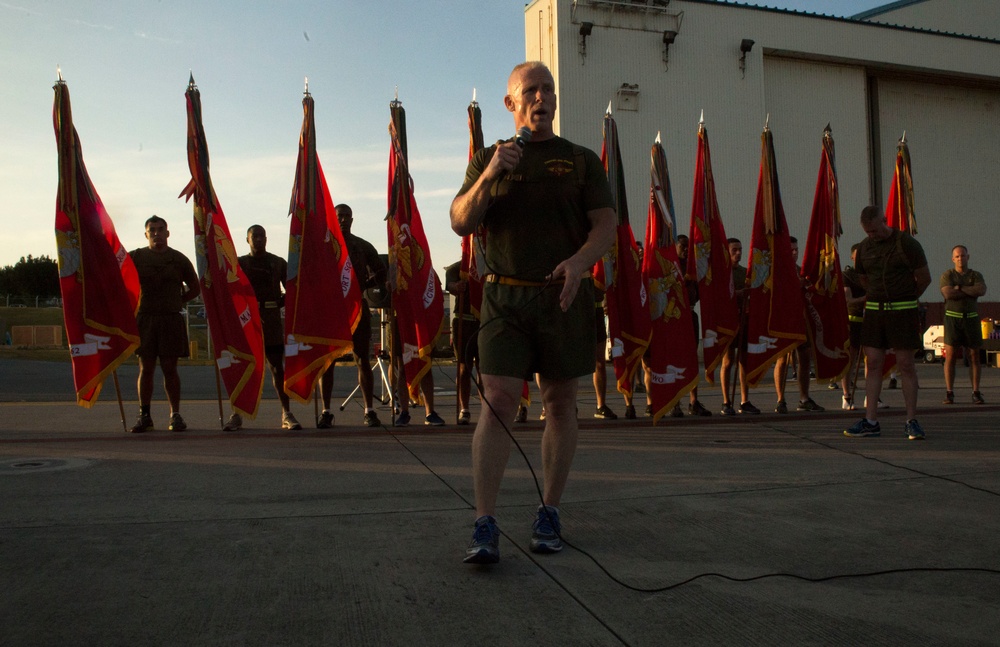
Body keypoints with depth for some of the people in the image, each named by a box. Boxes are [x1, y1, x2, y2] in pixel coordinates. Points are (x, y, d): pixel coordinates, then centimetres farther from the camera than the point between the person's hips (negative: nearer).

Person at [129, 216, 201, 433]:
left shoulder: (179, 259, 8)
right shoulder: (136, 257, 8)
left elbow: (195, 289, 15)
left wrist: (176, 302, 7)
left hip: (171, 319, 0)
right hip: (144, 318, 1)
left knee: (169, 368, 0)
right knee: (145, 368, 2)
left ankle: (175, 415, 8)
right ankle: (144, 416, 9)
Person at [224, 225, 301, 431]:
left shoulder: (278, 263, 11)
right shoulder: (239, 263, 10)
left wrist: (278, 304, 1)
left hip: (272, 320, 0)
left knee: (277, 367, -1)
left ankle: (286, 414, 1)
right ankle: (237, 414, 5)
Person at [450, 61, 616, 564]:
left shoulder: (581, 160, 11)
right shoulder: (488, 159, 14)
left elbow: (605, 226, 2)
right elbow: (461, 224, 3)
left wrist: (579, 260, -18)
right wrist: (489, 174, -12)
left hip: (564, 297, 1)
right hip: (505, 295, 0)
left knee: (560, 404, 5)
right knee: (497, 401, -10)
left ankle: (549, 513, 19)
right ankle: (485, 526, -8)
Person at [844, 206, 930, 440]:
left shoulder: (906, 244, -8)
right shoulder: (864, 248, 6)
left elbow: (925, 278, 1)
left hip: (903, 310, -4)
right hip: (874, 309, 4)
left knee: (906, 364, -2)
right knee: (873, 363, 1)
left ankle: (912, 421, 7)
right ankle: (871, 422, 4)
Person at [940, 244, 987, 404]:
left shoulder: (976, 276, 12)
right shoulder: (947, 276, 5)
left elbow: (982, 290, -10)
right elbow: (948, 294, -14)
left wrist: (960, 287, -10)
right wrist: (971, 291, -7)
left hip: (971, 318, 2)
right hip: (952, 318, -2)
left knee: (974, 356, 1)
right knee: (950, 356, -6)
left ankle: (976, 393, 5)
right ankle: (949, 393, -4)